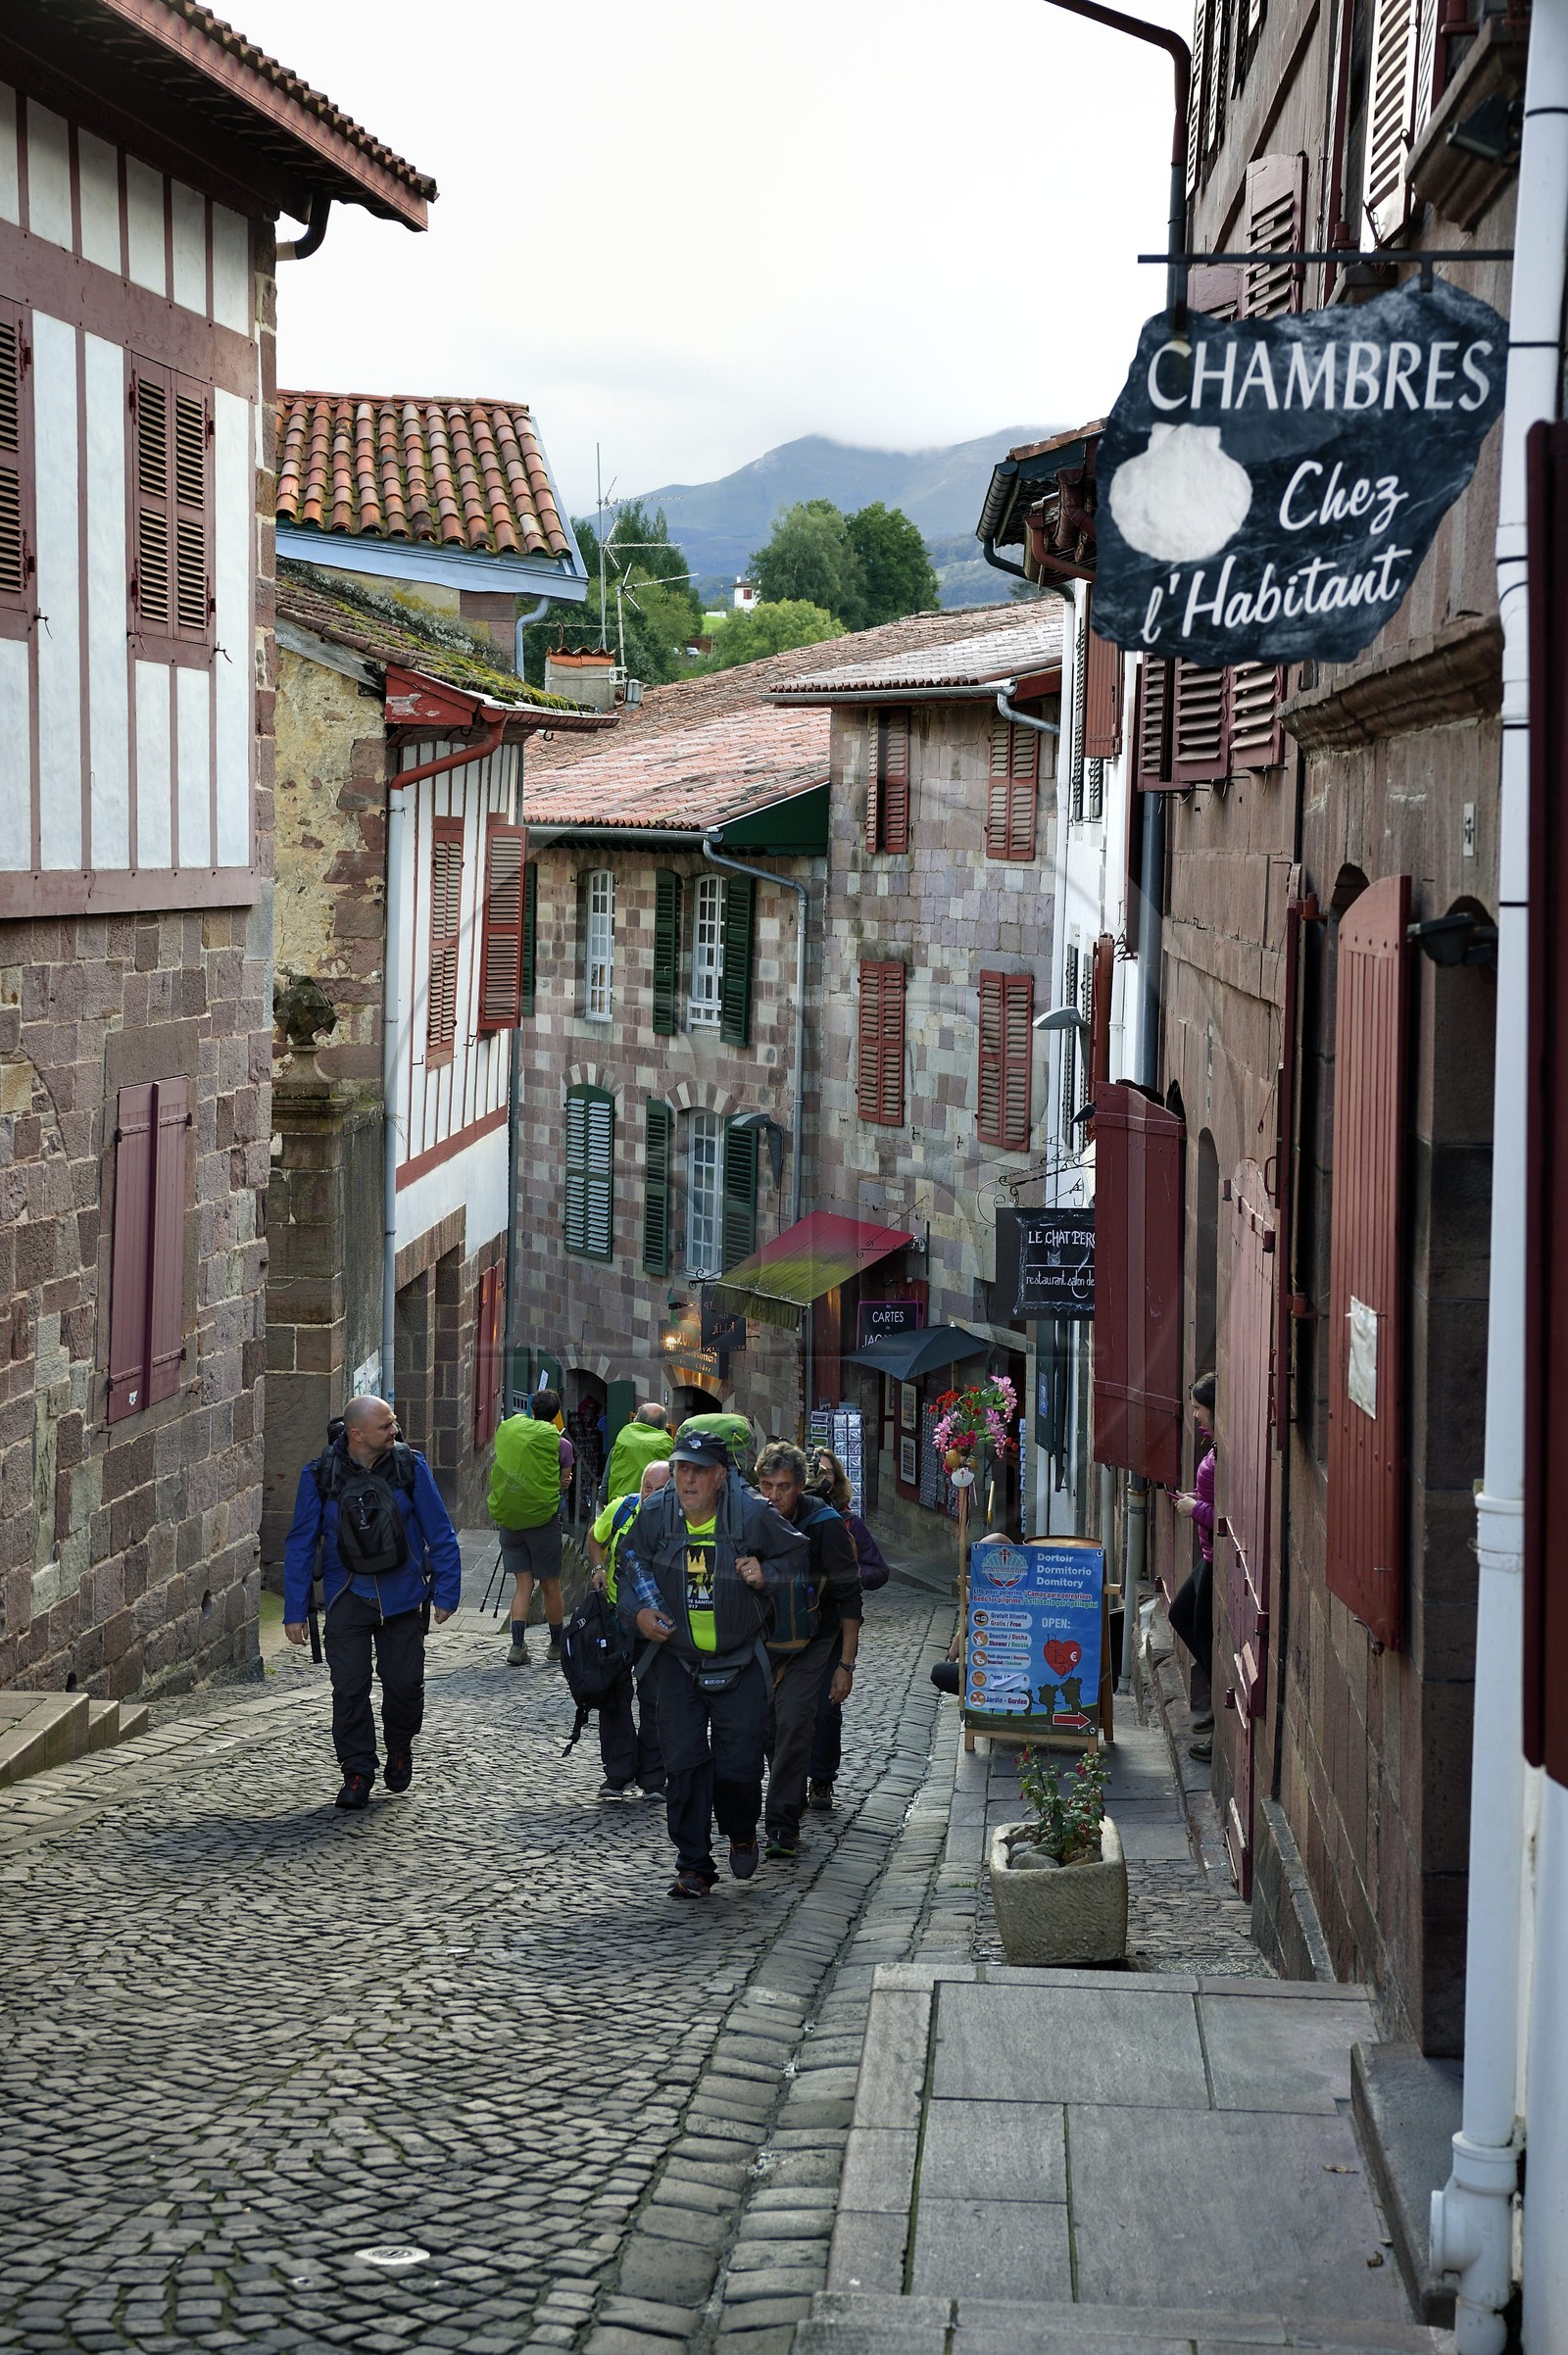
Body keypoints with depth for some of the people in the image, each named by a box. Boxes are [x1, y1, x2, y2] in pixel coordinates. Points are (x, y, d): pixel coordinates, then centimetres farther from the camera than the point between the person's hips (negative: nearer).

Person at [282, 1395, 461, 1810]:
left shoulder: (410, 1466, -5)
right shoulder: (320, 1475, -7)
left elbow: (440, 1533, 3)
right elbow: (301, 1544, 0)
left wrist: (447, 1592, 1)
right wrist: (295, 1611, 0)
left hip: (402, 1599, 1)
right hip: (347, 1600, -1)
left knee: (405, 1684, 3)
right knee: (349, 1689, -5)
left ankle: (399, 1748, 32)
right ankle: (357, 1773, 9)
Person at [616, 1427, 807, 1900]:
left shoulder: (752, 1515, -12)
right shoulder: (654, 1515, -7)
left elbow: (794, 1554, 5)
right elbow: (629, 1566, 12)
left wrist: (766, 1575, -13)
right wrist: (639, 1611, -4)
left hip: (740, 1663, -1)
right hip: (676, 1661, 1)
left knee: (739, 1765, -2)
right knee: (684, 1766, -2)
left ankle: (741, 1834, 31)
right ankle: (694, 1867, 8)